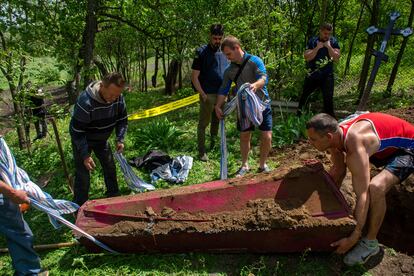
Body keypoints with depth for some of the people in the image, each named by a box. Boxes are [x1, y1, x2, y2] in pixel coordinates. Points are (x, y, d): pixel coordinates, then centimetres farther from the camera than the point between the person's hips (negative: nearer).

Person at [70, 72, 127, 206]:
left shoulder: (118, 98, -19)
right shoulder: (85, 102, -37)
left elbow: (122, 120, -3)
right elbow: (77, 132, -29)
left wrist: (120, 139, -14)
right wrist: (85, 155, -29)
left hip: (102, 139, 6)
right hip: (82, 140, -6)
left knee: (110, 167, 15)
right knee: (83, 175, -4)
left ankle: (114, 197, 35)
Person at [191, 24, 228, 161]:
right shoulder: (201, 52, -3)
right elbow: (194, 76, -6)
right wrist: (203, 94, -14)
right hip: (207, 95, -5)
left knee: (217, 122, 15)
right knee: (203, 123, 0)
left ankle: (214, 146, 32)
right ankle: (202, 152, 7)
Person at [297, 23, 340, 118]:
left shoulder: (333, 42, -2)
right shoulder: (313, 41, -4)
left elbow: (336, 58, -11)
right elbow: (307, 57, -13)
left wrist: (329, 47, -17)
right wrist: (317, 48, -20)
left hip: (327, 75, -1)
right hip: (312, 75, 1)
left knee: (328, 99, -4)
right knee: (304, 95, 17)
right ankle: (299, 114, 39)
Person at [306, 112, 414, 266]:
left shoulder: (355, 149, -39)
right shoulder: (335, 135, -13)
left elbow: (363, 195, -38)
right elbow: (338, 171, 3)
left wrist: (353, 238, -34)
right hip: (384, 147, 9)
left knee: (376, 188, -32)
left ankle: (370, 243, -12)